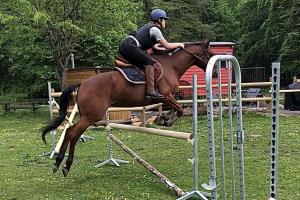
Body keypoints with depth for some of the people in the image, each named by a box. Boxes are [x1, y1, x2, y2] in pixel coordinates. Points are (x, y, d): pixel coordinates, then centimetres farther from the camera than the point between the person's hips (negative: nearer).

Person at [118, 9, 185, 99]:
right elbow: (166, 46, -3)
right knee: (149, 61, -16)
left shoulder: (149, 26, 24)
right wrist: (179, 44, 11)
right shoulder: (155, 29, -4)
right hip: (129, 46, -11)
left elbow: (151, 44, 29)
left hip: (124, 45, 11)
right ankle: (150, 90, -23)